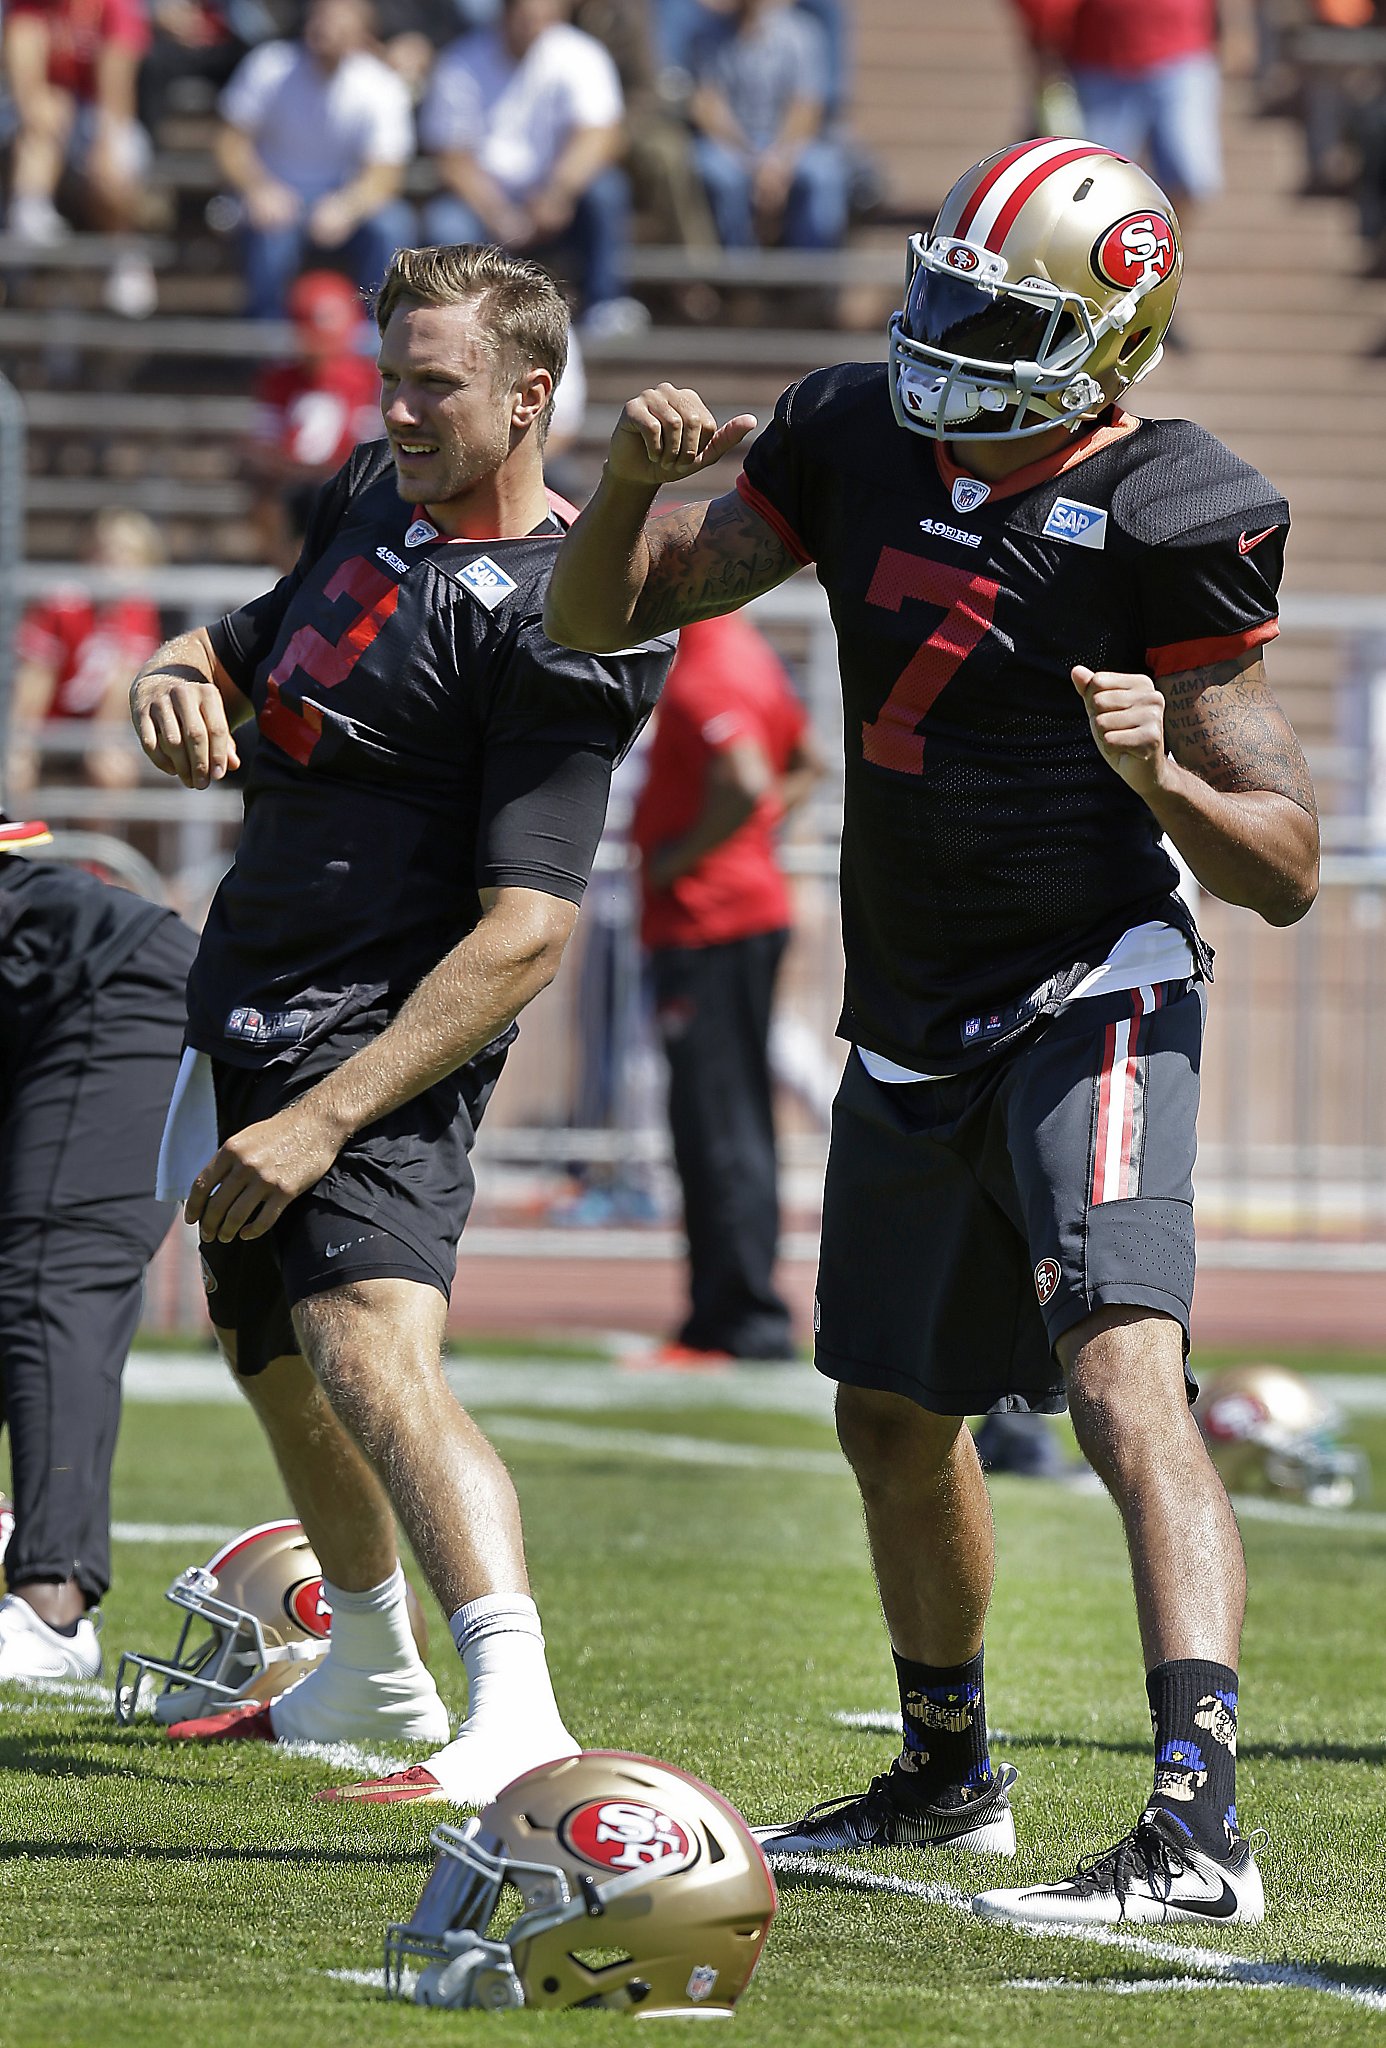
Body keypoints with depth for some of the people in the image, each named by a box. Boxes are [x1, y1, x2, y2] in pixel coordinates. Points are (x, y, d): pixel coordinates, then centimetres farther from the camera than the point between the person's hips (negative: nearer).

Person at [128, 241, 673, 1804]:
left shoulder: (551, 616, -19)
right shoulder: (376, 498, 8)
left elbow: (525, 932, -24)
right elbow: (245, 649, 24)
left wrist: (320, 1122, -28)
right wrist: (180, 676, -4)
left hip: (385, 1029, -10)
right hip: (251, 1003, 10)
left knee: (371, 1348, -29)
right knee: (272, 1351, 25)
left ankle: (517, 1716, -41)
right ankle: (372, 1675, 46)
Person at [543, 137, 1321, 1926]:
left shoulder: (1161, 525, -15)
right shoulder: (859, 442, 1)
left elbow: (1285, 872, -12)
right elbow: (597, 619, 6)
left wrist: (1163, 774, -32)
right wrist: (632, 480, -14)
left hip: (1090, 1003, -7)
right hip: (911, 1024, 7)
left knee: (1123, 1380, -25)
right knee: (895, 1418, 20)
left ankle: (1201, 1823, -33)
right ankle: (948, 1775, 41)